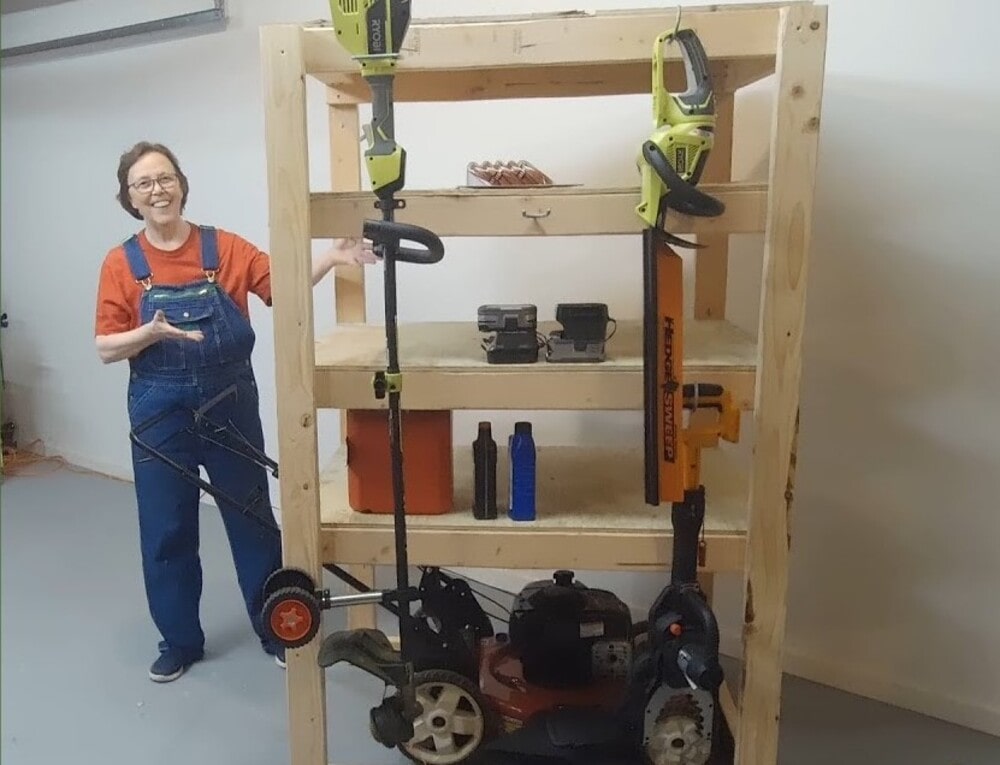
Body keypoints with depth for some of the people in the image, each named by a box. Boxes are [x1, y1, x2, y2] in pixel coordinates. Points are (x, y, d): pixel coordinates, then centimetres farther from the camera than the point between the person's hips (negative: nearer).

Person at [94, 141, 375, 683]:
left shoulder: (225, 247, -1)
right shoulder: (121, 263, -1)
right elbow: (106, 349, -3)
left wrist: (330, 259, -23)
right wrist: (153, 331, -22)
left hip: (230, 405, 0)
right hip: (160, 413, 1)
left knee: (253, 519, 10)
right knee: (166, 531, 10)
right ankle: (180, 641, 31)